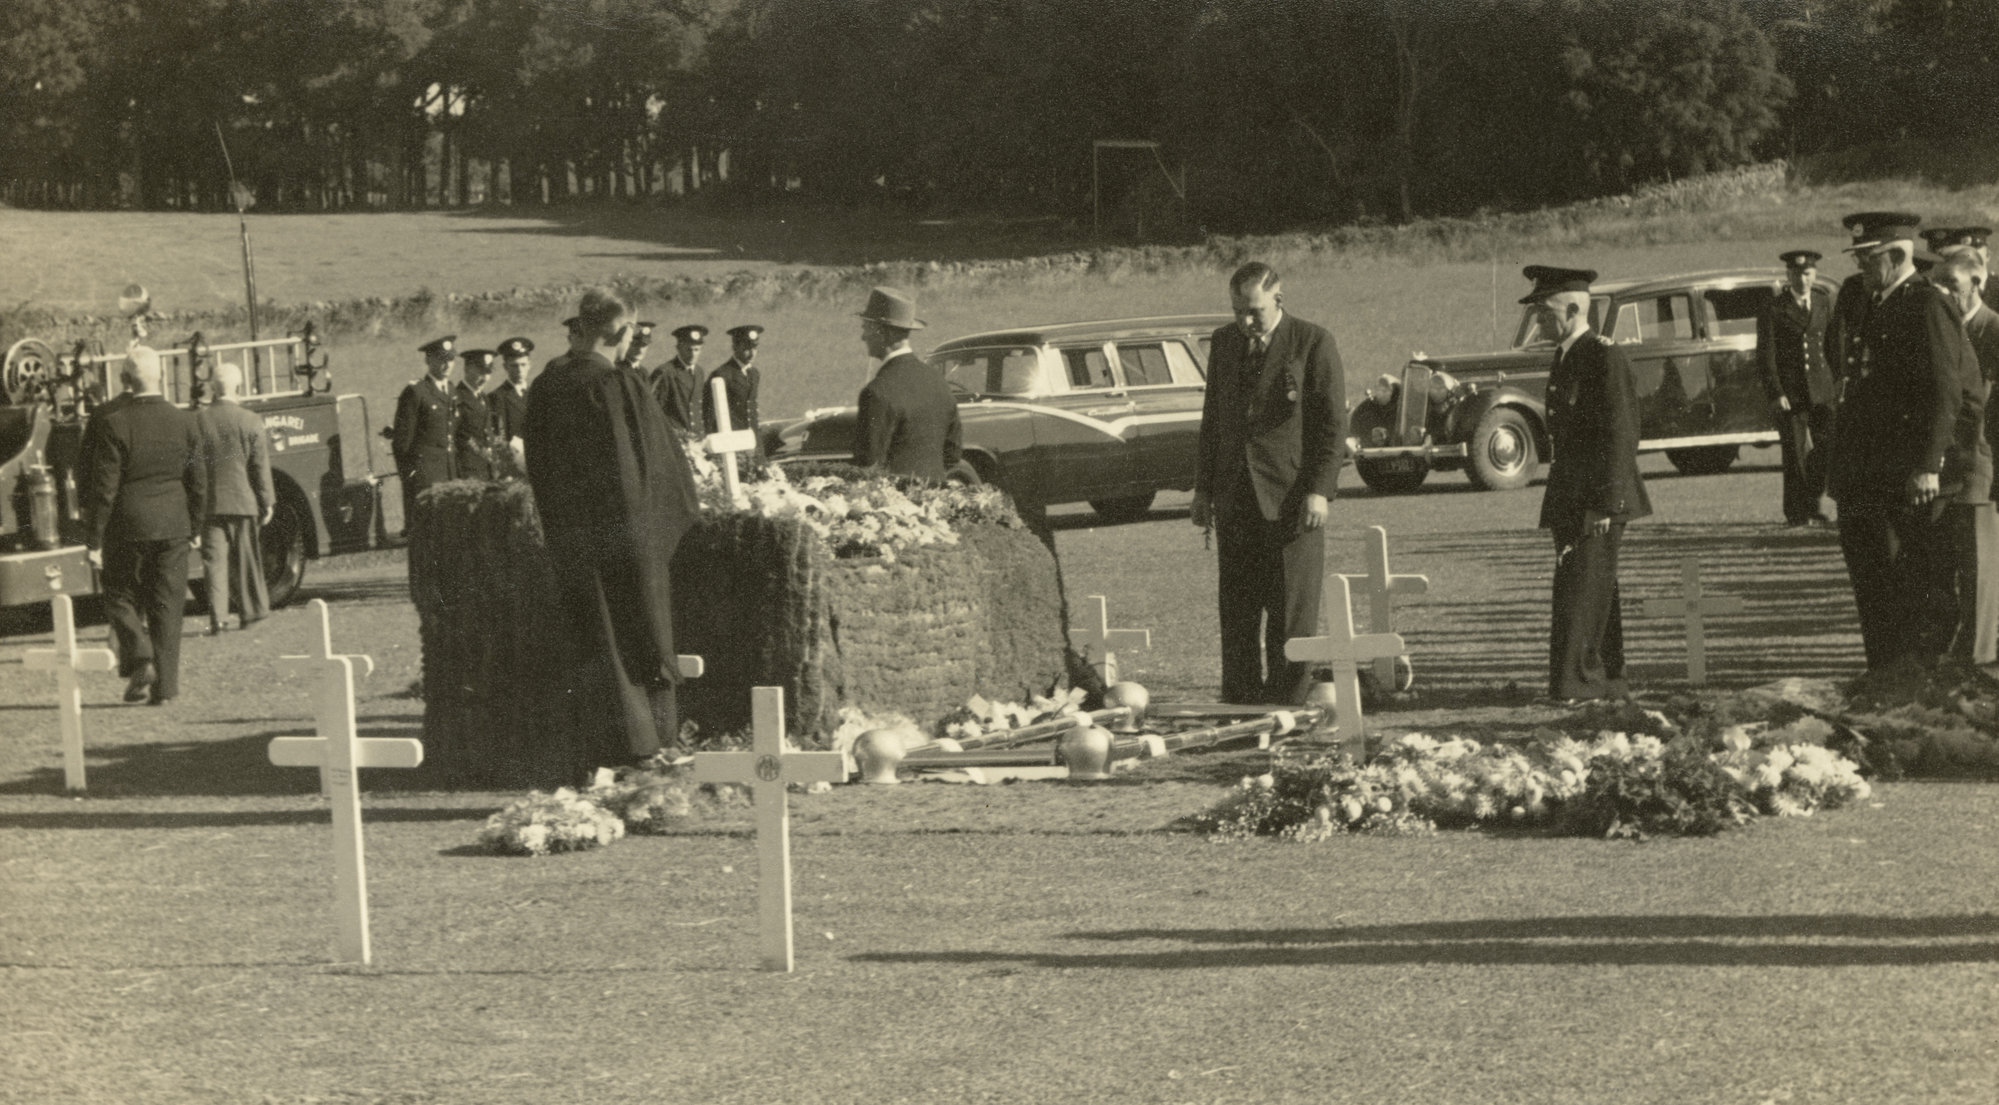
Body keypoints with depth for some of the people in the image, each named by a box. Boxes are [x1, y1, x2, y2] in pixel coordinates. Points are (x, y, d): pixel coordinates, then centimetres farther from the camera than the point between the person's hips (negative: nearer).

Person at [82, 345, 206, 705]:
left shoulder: (113, 424, -12)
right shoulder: (184, 422, 0)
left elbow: (103, 487, -11)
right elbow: (198, 481, 7)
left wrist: (94, 539, -5)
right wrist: (195, 527, 19)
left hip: (127, 527, -3)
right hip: (173, 526, 3)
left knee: (121, 597, 13)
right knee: (167, 606, 8)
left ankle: (139, 659, -8)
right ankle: (165, 685, 8)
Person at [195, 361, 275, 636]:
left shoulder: (197, 421, -2)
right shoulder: (251, 422, -7)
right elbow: (261, 466, -4)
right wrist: (267, 502, 3)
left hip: (209, 503, 0)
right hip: (244, 501, 0)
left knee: (214, 559, 1)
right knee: (246, 559, 11)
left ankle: (218, 616, -7)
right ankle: (250, 612, 18)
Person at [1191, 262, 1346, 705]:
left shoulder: (1313, 343, -4)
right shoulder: (1224, 342, 13)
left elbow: (1333, 422, -5)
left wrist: (1319, 490, -12)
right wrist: (1203, 487, 14)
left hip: (1291, 498, -5)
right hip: (1235, 498, 5)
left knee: (1292, 607, -3)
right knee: (1236, 607, 6)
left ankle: (1291, 698, 3)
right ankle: (1238, 700, 12)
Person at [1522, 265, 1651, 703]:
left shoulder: (1605, 359, -13)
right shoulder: (1564, 359, 16)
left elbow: (1620, 436, -17)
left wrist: (1605, 503, -20)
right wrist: (1557, 501, 16)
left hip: (1600, 501, -9)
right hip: (1570, 500, 9)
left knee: (1583, 589, -11)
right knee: (1594, 591, 12)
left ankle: (1574, 682, -10)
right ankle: (1607, 682, 18)